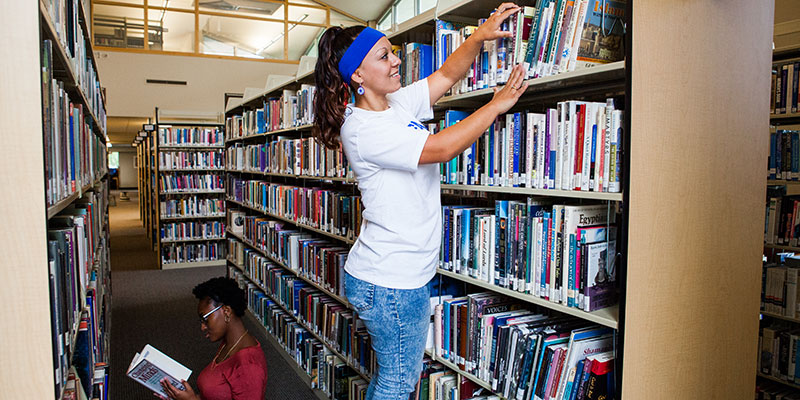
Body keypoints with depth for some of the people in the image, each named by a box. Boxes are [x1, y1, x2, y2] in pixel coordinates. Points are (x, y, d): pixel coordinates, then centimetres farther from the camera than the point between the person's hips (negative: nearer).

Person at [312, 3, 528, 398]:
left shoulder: (399, 103, 6)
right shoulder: (361, 128, -20)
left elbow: (445, 75, 12)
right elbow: (441, 148, -25)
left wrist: (479, 35, -5)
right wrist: (497, 104, -15)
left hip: (406, 272, 9)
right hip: (390, 280, -9)